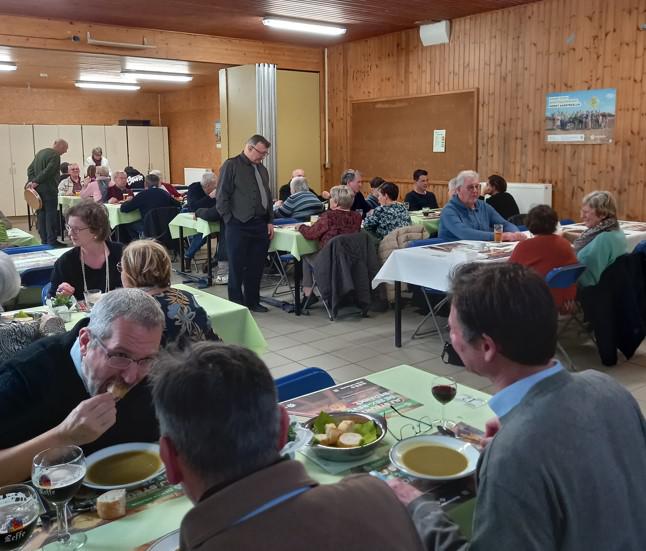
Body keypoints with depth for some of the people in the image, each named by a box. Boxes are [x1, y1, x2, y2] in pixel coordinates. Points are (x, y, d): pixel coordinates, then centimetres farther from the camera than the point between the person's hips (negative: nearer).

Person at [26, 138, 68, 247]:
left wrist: (31, 181, 3)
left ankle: (44, 240, 14)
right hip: (49, 189, -9)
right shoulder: (55, 155, -12)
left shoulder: (40, 152, 18)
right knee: (51, 215, -6)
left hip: (38, 189, 9)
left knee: (41, 214, 10)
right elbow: (48, 171, -22)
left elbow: (30, 169, 16)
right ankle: (52, 241, -6)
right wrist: (35, 182, -15)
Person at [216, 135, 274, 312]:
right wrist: (230, 220, -11)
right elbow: (222, 196, -8)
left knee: (256, 267, 11)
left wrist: (270, 221, 14)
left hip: (260, 225, 7)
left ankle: (252, 302, 23)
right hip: (239, 226, -6)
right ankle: (236, 303, 12)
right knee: (237, 267, 2)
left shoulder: (262, 168, 17)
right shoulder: (231, 165, -5)